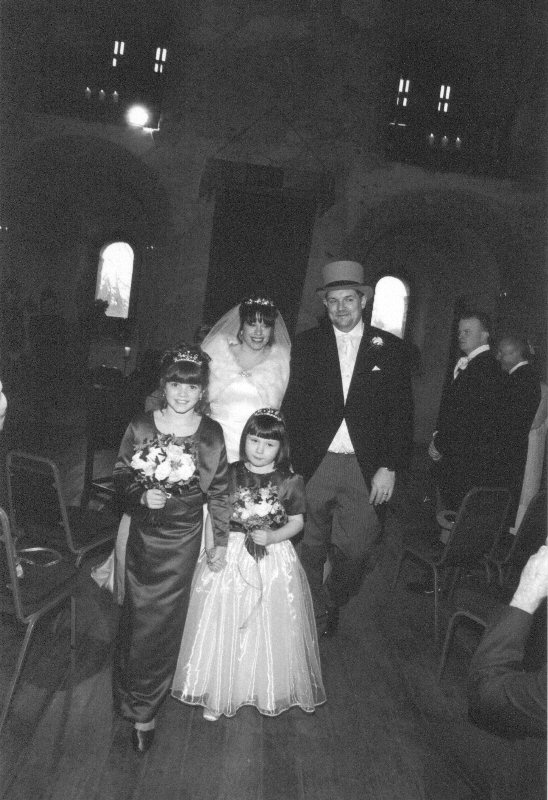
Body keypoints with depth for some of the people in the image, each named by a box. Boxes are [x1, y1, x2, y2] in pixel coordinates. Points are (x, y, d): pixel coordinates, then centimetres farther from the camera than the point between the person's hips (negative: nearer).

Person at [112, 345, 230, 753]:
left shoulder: (211, 433, -8)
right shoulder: (140, 426, -8)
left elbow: (219, 490, 0)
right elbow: (121, 473, 2)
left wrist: (222, 539, 5)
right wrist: (142, 495, -18)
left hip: (184, 540, 0)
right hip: (144, 534, 0)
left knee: (165, 621, 8)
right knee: (139, 616, 9)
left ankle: (144, 710, 28)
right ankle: (136, 700, 36)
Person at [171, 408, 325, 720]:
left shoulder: (290, 481, -6)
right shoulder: (229, 475, -4)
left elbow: (297, 522, 0)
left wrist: (272, 537, -16)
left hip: (274, 559, 0)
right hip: (230, 557, 1)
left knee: (270, 628, 9)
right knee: (225, 625, 7)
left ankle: (270, 692, 33)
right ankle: (218, 693, 27)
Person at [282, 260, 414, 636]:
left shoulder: (390, 348, 2)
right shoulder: (307, 344, 4)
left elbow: (401, 413, 1)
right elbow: (293, 407, 2)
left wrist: (389, 468, -5)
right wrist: (293, 461, -6)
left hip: (366, 469, 0)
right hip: (314, 465, 0)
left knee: (356, 549, 6)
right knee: (310, 548, 10)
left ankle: (334, 599, 37)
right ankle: (315, 610, 33)